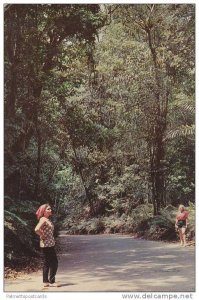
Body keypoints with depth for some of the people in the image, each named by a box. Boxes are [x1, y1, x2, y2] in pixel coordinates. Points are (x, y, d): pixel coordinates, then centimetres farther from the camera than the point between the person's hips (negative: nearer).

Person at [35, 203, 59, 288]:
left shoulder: (47, 220, 13)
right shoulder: (43, 219, -15)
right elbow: (36, 229, -30)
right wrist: (42, 236, -17)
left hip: (50, 244, 9)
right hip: (46, 245, -9)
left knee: (47, 263, 12)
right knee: (54, 262, -4)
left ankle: (46, 282, 18)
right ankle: (51, 281, 3)